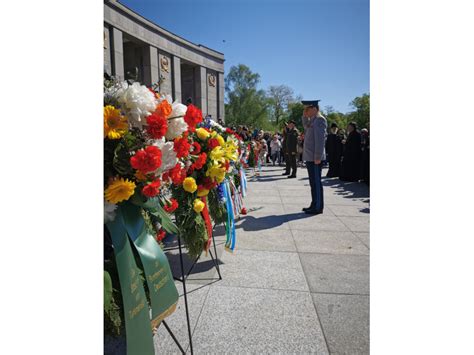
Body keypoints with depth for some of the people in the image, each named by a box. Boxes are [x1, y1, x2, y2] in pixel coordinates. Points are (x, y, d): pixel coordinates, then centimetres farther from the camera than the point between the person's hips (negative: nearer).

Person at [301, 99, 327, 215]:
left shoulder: (319, 120, -12)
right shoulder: (312, 120, 15)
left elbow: (320, 139, -19)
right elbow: (306, 127, 35)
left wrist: (317, 157, -22)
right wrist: (305, 116, 18)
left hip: (315, 158, -9)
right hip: (310, 157, 9)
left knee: (316, 182, -3)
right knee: (313, 182, 14)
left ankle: (318, 207, 5)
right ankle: (314, 205, 23)